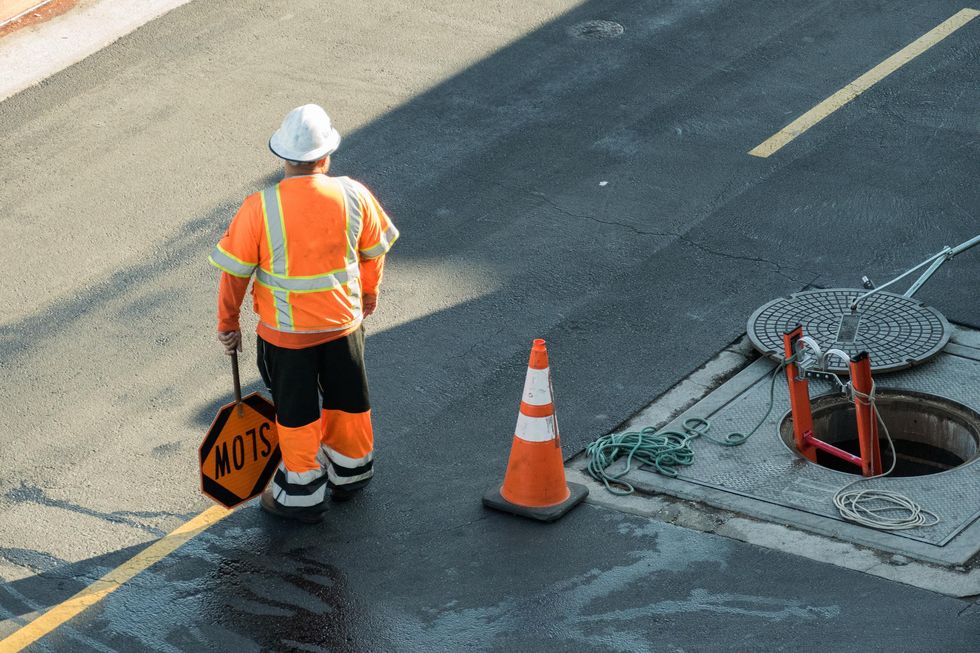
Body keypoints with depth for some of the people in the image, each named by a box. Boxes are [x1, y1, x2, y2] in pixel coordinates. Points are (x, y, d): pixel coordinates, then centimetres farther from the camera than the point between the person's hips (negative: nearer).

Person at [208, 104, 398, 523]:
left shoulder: (259, 209, -21)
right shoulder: (353, 196, -13)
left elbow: (235, 272, -13)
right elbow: (374, 250, 3)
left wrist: (228, 323, 2)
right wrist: (369, 293, 22)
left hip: (285, 332, -3)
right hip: (344, 320, 3)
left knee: (296, 412, 13)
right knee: (347, 399, 23)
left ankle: (302, 496, 26)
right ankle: (350, 473, 43)